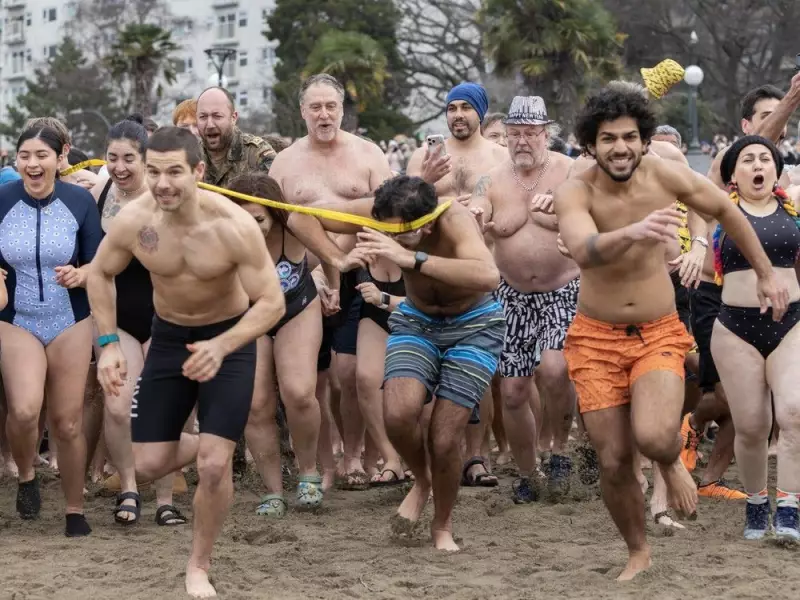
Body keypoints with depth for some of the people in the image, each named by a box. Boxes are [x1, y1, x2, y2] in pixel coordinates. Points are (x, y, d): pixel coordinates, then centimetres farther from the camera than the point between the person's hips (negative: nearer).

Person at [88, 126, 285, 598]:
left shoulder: (235, 227, -30)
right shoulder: (132, 221, -20)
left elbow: (272, 303, -25)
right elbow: (101, 275, 0)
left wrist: (221, 347, -39)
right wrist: (109, 343, -10)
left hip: (230, 337, -3)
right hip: (168, 337, 3)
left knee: (214, 465, -11)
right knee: (148, 466, 3)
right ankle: (207, 445, 38)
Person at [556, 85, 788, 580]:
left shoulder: (667, 176, -12)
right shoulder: (575, 193, -18)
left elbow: (726, 210, 8)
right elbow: (583, 252, -39)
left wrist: (766, 273, 14)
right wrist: (634, 231, -58)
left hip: (659, 334, 0)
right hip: (596, 339, 0)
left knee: (654, 438, -25)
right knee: (614, 461, 2)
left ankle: (672, 463, 13)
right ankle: (639, 553, 29)